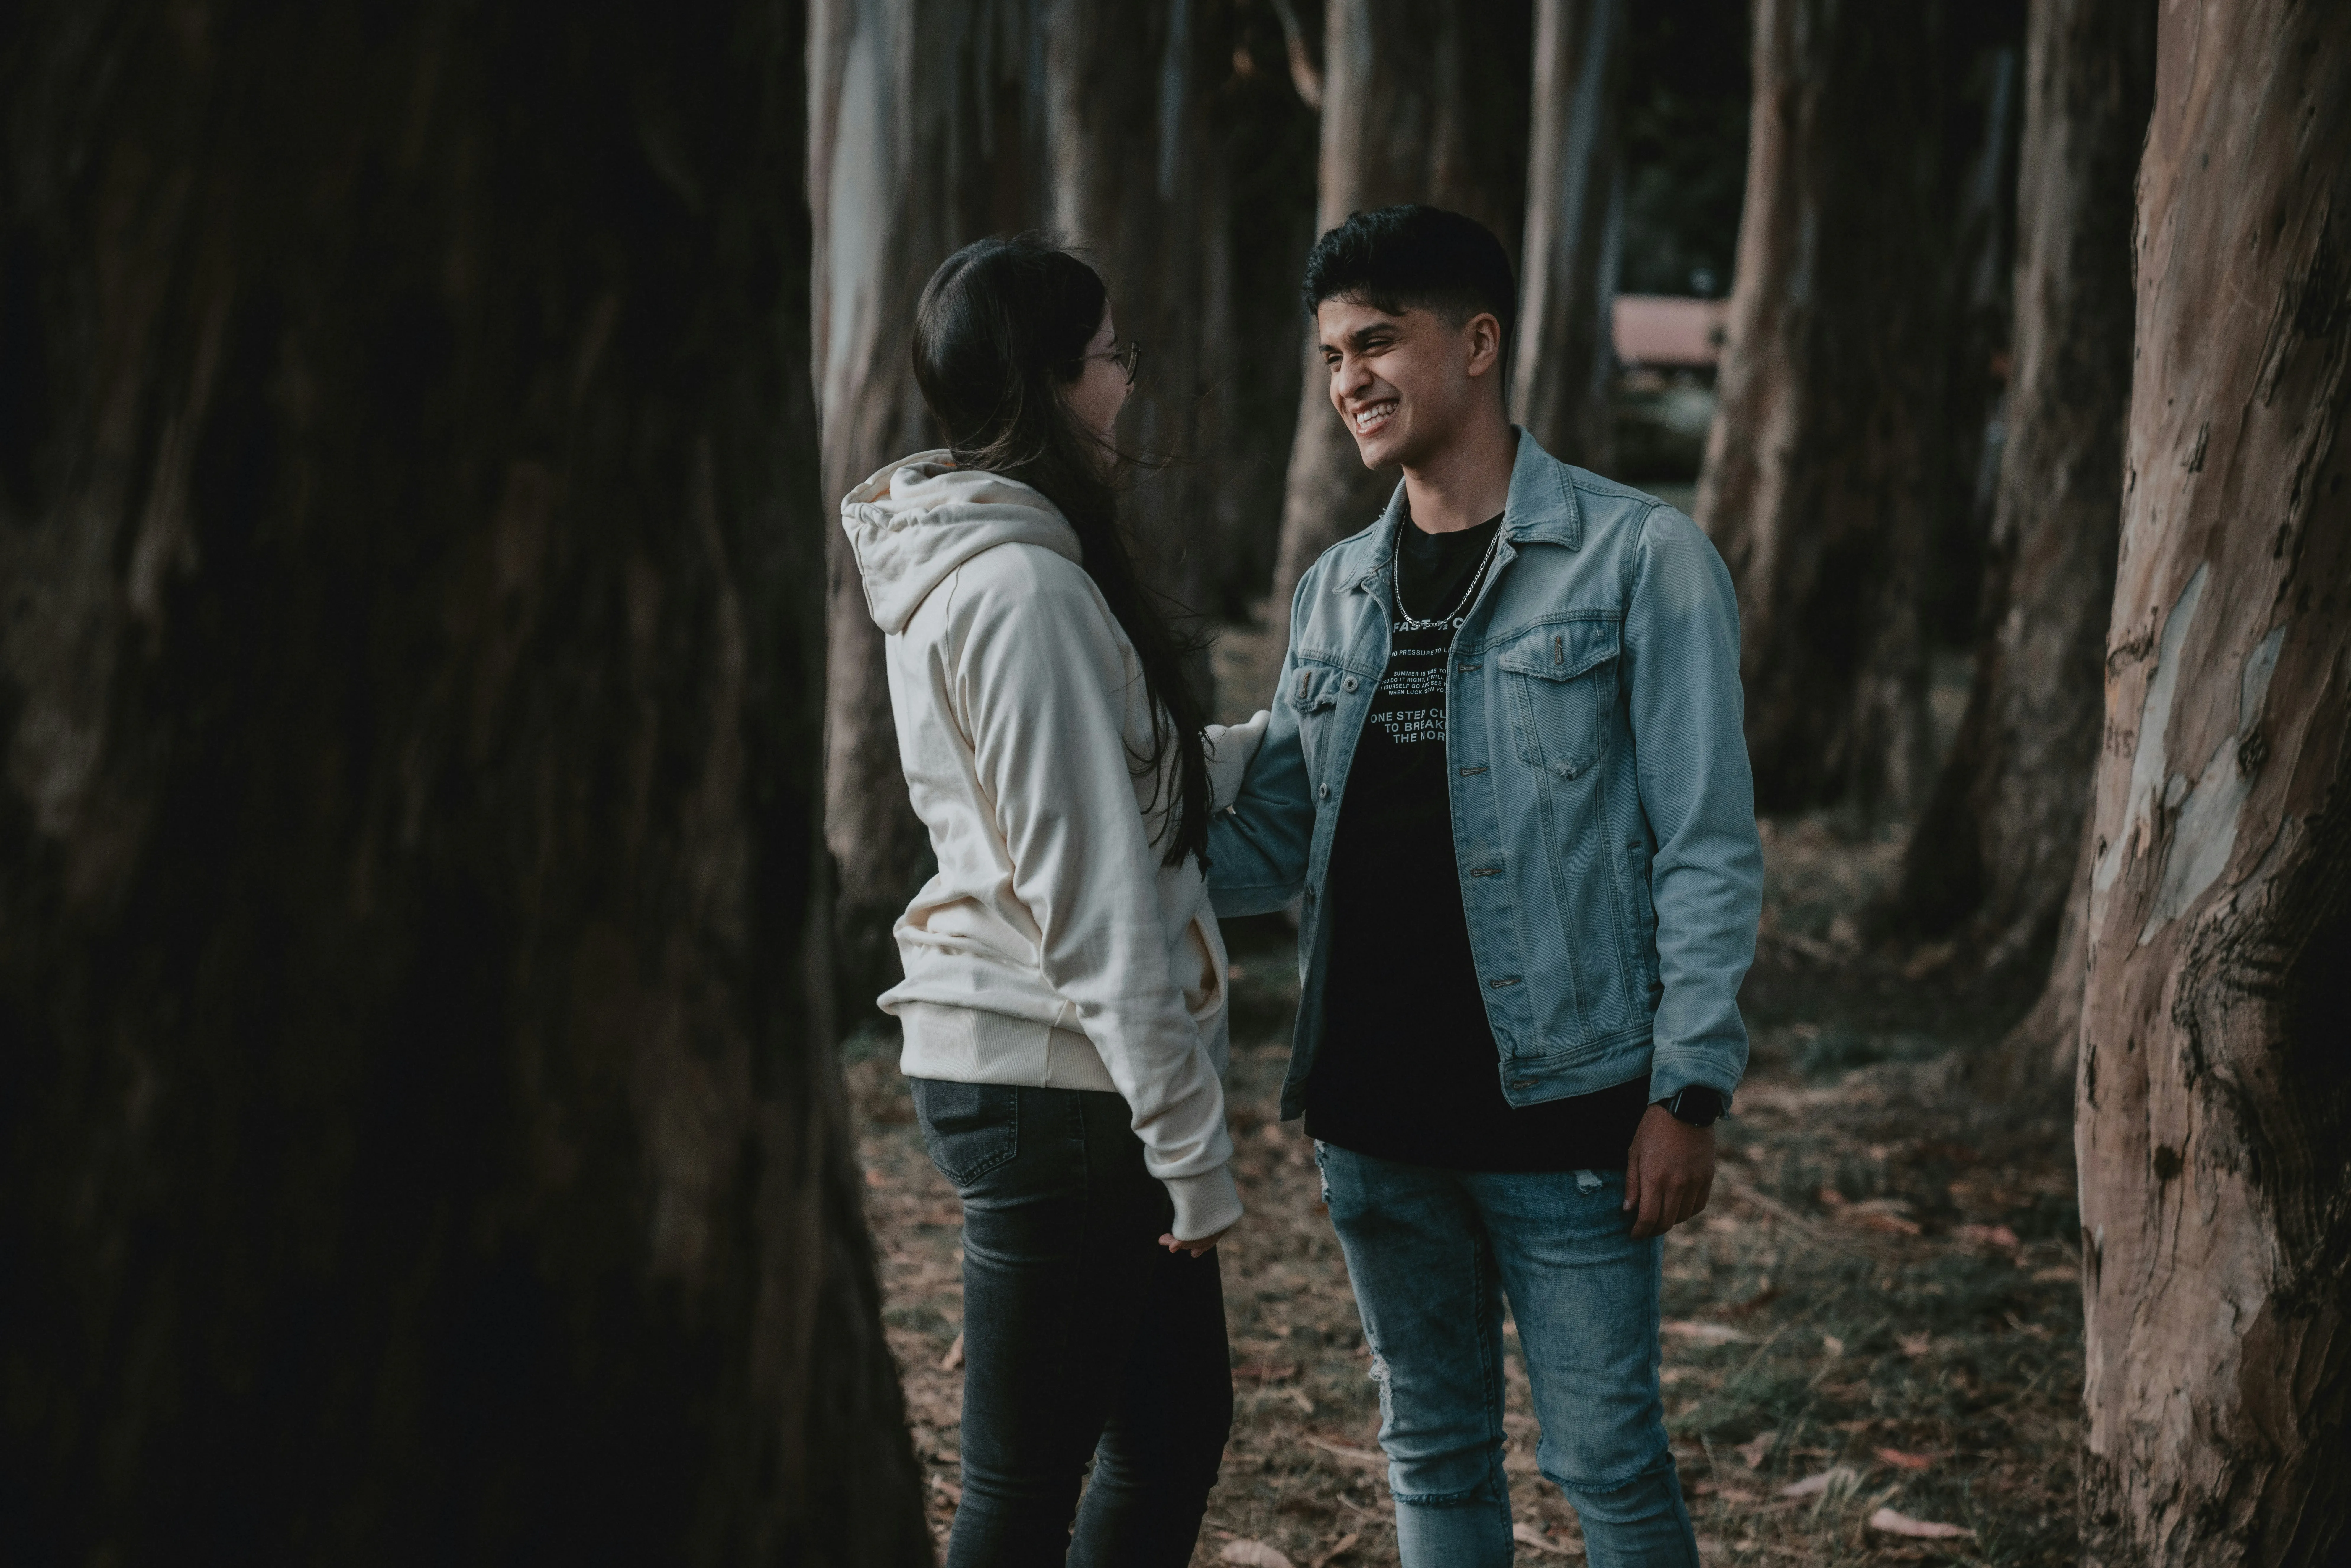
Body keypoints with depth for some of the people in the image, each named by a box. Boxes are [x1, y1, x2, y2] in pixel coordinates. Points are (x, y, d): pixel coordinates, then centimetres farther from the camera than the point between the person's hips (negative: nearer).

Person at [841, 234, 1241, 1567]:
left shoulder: (965, 559, 11)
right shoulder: (1022, 587, -20)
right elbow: (1094, 897, -21)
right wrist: (1189, 1143, -19)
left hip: (1010, 1059, 10)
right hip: (1057, 1080, -10)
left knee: (1180, 1419, 19)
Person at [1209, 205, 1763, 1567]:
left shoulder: (1640, 559, -6)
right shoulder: (1338, 589, 12)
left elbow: (1708, 847, -8)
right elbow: (1275, 839, 11)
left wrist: (1688, 1091, -13)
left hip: (1561, 1108, -5)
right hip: (1375, 1114, 6)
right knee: (1435, 1452, 15)